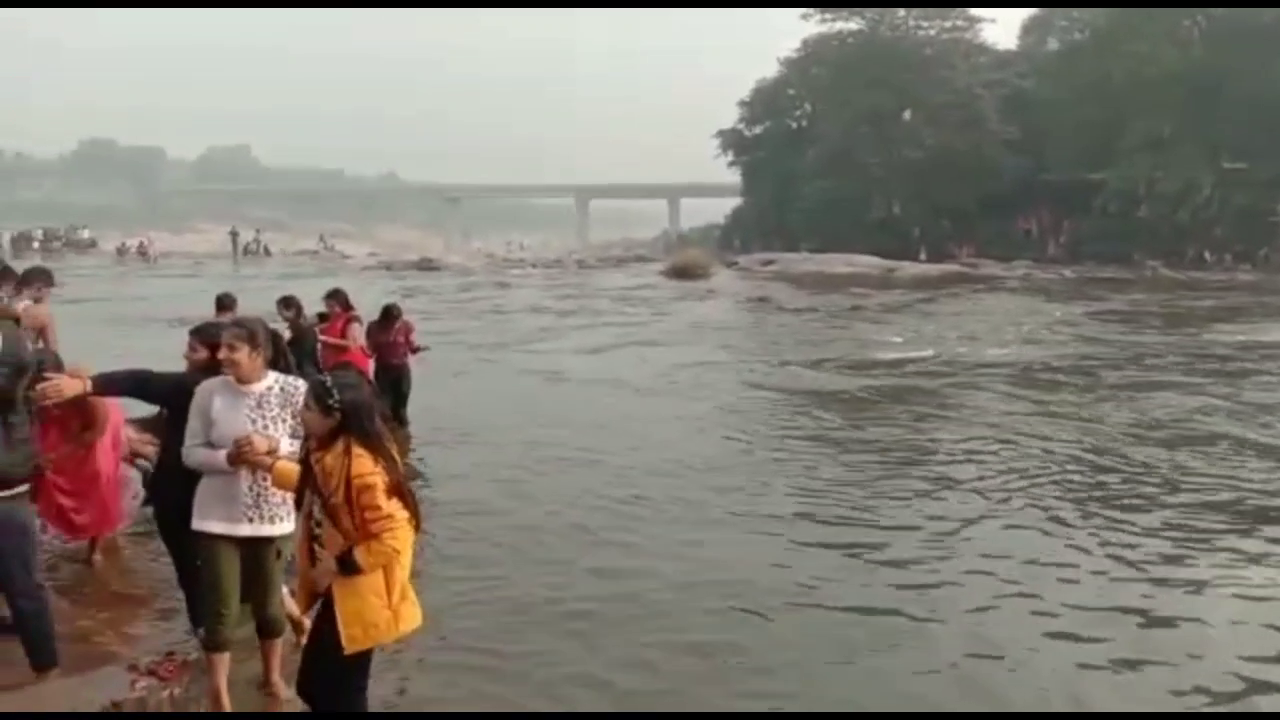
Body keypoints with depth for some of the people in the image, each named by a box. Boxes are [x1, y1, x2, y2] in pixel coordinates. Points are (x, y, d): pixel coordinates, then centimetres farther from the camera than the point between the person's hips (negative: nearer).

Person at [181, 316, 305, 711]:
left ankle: (272, 674, 41)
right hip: (218, 516, 0)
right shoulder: (209, 391, -7)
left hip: (271, 514, 0)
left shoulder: (293, 390, -10)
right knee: (221, 608, 2)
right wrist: (226, 458, -20)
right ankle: (219, 695, 19)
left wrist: (272, 446, -22)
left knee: (269, 601, 17)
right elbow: (191, 452, -2)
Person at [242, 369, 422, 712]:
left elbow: (394, 537, -29)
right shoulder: (331, 454, 1)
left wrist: (341, 564, -21)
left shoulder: (361, 466, -28)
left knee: (338, 695, 4)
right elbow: (315, 485, 24)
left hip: (358, 599, -10)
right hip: (338, 592, 10)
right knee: (314, 685, 21)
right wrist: (269, 464, 18)